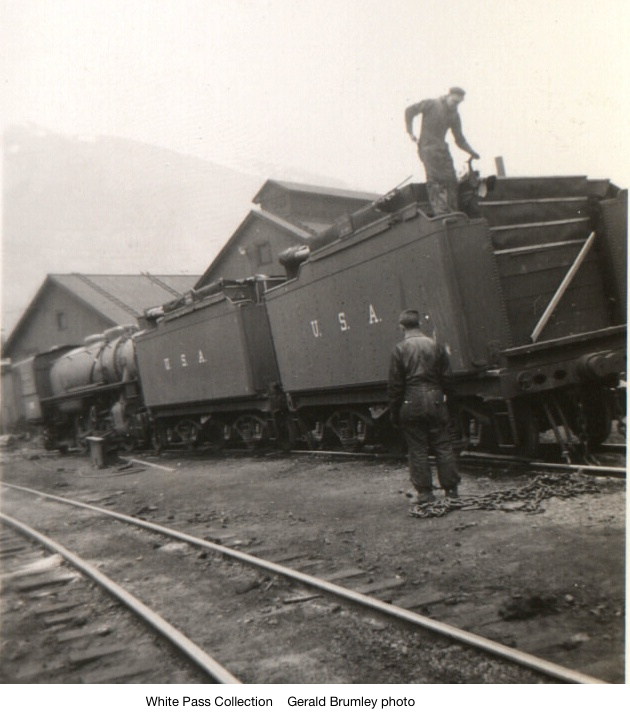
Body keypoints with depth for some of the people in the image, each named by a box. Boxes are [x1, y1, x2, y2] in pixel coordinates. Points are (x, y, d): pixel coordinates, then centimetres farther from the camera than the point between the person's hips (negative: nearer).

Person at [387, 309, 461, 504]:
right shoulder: (436, 345, 3)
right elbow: (446, 375, 5)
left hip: (411, 404, -3)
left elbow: (395, 384, -6)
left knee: (417, 449, 4)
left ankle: (425, 491, 6)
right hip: (435, 400, 3)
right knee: (443, 446, 9)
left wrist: (394, 412, 1)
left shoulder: (399, 349, -7)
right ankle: (451, 489, 14)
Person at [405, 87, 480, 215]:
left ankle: (453, 212, 4)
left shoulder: (454, 115, 14)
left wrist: (471, 151, 4)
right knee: (434, 180, -17)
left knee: (451, 180, -1)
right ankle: (440, 212, -22)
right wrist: (410, 132, -7)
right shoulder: (431, 104, -1)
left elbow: (459, 139, 16)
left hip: (441, 148, 6)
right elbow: (410, 111, -2)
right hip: (428, 148, -6)